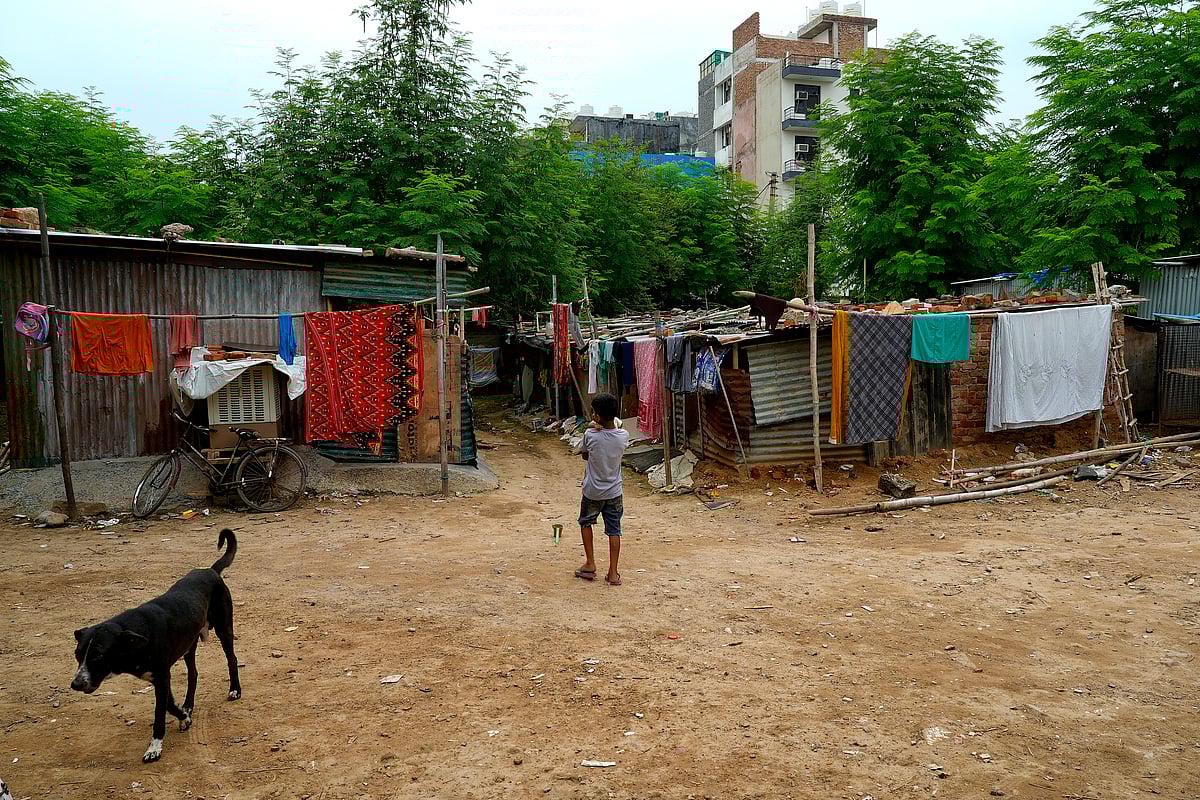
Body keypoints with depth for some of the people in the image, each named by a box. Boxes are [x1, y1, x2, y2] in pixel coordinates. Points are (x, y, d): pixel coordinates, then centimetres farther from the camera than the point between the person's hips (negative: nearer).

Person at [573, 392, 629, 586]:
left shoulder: (590, 435, -19)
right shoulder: (623, 435, -11)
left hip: (592, 492, -2)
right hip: (614, 492, 2)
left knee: (586, 522, 23)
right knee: (614, 530, 10)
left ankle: (590, 564, 23)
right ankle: (613, 574, 11)